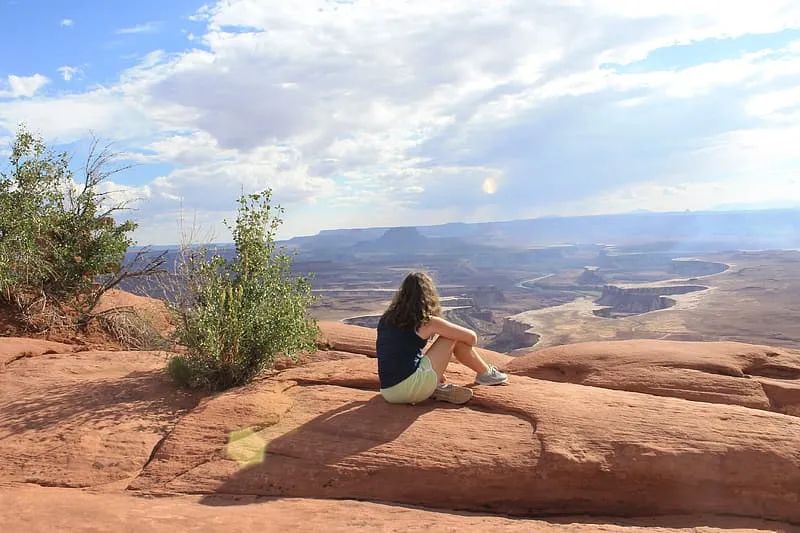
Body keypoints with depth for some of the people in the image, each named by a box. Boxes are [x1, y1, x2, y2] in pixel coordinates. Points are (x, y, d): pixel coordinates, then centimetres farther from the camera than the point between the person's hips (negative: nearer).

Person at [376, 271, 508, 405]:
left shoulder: (386, 319, 11)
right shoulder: (428, 322, -4)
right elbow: (471, 337, 6)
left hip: (388, 394, 6)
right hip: (411, 388, -6)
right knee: (454, 338, 9)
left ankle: (438, 388, 9)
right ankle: (485, 373, 29)